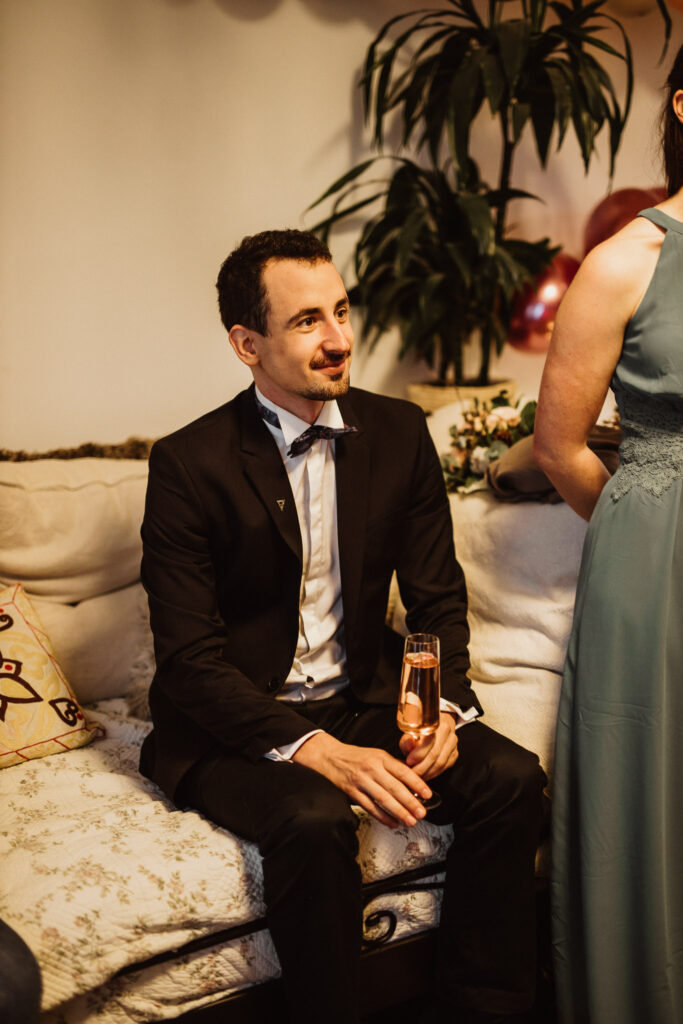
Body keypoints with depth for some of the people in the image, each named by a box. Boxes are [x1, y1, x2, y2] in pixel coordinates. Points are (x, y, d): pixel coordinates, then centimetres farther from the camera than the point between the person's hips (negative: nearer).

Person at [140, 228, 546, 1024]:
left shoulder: (398, 433, 2)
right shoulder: (190, 464, -13)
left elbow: (438, 597, 7)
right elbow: (189, 658, -14)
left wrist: (442, 705, -13)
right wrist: (314, 750, -26)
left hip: (364, 697, 5)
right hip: (238, 724, -4)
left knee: (510, 778, -17)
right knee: (315, 823, -33)